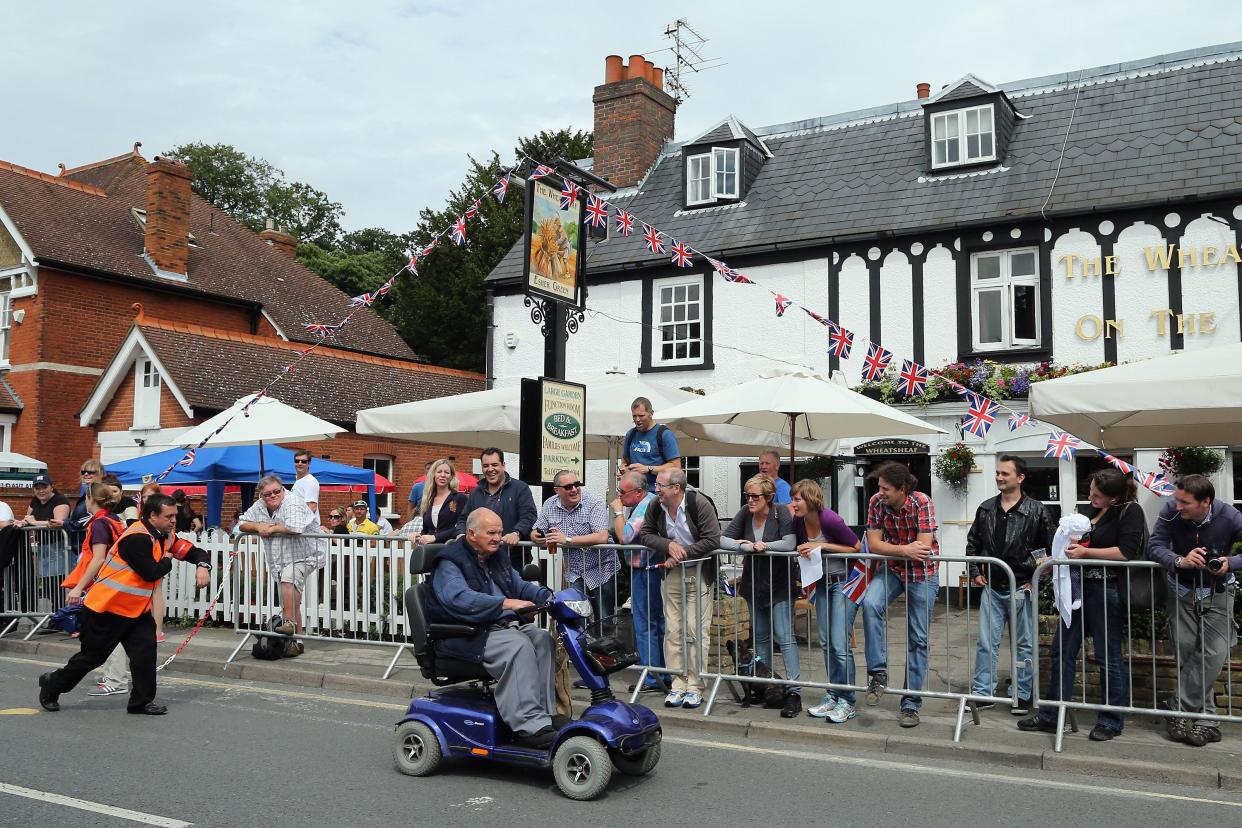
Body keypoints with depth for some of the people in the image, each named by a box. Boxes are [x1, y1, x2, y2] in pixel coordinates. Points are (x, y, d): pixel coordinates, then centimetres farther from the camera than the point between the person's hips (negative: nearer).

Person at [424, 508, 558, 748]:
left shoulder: (497, 558, 19)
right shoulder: (449, 562, -10)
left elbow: (520, 586, 23)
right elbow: (460, 599, -27)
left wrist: (548, 596, 3)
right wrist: (506, 603, -35)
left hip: (503, 625, 8)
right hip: (464, 636, -8)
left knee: (541, 638, -15)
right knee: (518, 646, -30)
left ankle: (546, 713, -14)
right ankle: (530, 726, -33)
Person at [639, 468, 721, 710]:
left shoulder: (700, 504, -15)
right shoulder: (655, 508, 0)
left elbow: (712, 540, -18)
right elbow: (645, 535, 5)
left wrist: (681, 555, -19)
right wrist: (668, 544, -14)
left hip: (699, 573, -4)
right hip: (671, 574, 5)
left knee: (696, 631, -4)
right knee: (673, 631, 4)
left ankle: (695, 687, 2)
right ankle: (678, 685, 12)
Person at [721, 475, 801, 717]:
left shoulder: (782, 515, -15)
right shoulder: (744, 514, -2)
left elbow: (789, 544, -28)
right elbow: (722, 540, -7)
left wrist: (762, 546, -21)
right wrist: (745, 546, -22)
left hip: (779, 587, -6)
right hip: (754, 586, 6)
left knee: (785, 638, -9)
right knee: (761, 639, 16)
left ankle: (794, 692, -8)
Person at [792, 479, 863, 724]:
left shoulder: (829, 519, -24)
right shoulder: (798, 521, -4)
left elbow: (857, 547, -18)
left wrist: (822, 545, -23)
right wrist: (803, 550, -9)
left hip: (845, 581, -7)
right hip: (822, 582, 7)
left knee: (840, 644, -8)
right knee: (826, 643, 11)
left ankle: (847, 702, 3)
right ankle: (833, 697, 22)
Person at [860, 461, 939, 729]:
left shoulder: (922, 502, -21)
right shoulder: (876, 502, -11)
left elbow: (923, 546, -26)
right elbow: (873, 544, -13)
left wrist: (890, 547, -16)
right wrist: (904, 550, -26)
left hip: (922, 574, -2)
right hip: (892, 569, 3)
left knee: (917, 639, 4)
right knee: (870, 604, -29)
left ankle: (911, 704, 14)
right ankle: (878, 672, -18)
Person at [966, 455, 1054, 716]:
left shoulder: (1037, 511, -7)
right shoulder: (986, 509, 5)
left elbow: (1051, 548, -4)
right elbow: (972, 543, 15)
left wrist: (1037, 579, -6)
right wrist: (975, 572, 7)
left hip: (1022, 588, -3)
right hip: (992, 587, 3)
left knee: (1024, 644, 8)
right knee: (986, 643, 5)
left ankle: (1021, 695, 19)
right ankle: (983, 692, 12)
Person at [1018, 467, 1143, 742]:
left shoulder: (1130, 511, -9)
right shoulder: (1092, 511, 15)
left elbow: (1126, 552, -20)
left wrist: (1085, 552, -15)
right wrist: (1070, 545, 7)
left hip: (1107, 590, -8)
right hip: (1079, 587, 8)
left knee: (1108, 657, 2)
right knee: (1062, 651, 8)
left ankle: (1112, 721, 17)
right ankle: (1051, 716, 15)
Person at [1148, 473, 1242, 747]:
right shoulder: (1171, 511, -20)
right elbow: (1155, 546, -21)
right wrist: (1180, 561, -40)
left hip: (1217, 592, -1)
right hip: (1182, 590, 1)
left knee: (1213, 654, -9)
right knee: (1187, 652, 0)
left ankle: (1181, 712, 1)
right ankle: (1206, 719, 12)